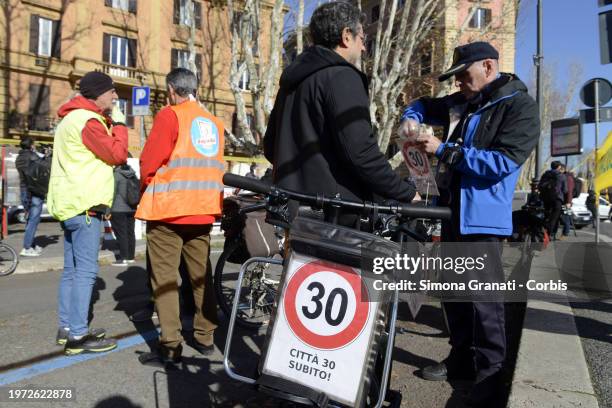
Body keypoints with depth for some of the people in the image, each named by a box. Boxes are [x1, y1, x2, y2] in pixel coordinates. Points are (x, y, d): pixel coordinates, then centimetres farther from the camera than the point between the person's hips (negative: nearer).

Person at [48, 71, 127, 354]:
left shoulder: (73, 119, 22)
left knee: (72, 270, 13)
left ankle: (66, 328, 20)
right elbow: (117, 154, -15)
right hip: (85, 205, -11)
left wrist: (109, 123, 10)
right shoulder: (88, 120, -12)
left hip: (70, 204, 11)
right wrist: (118, 123, -3)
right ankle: (78, 335, -5)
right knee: (86, 271, -8)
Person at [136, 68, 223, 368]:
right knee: (201, 274, 15)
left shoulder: (170, 115, -6)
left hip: (168, 209, -6)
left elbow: (149, 161, -11)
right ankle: (205, 337, 25)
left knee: (164, 278, 0)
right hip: (203, 211, 6)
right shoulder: (214, 122, 11)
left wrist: (146, 191, 6)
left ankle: (170, 348, 0)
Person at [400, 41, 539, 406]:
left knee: (483, 297, -8)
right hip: (452, 211, 8)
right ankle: (462, 358, 26)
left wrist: (443, 150, -19)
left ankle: (490, 372, 6)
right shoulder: (461, 102, 14)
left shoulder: (520, 106, -8)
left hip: (482, 216, -8)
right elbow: (422, 105, 28)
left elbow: (502, 162, -18)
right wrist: (412, 120, 3)